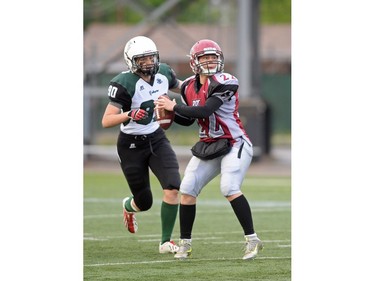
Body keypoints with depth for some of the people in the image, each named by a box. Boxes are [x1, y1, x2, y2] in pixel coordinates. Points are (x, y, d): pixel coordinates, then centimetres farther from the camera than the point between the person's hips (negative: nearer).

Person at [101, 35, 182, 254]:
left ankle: (166, 241, -5)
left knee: (173, 187, -18)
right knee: (144, 202, 6)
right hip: (132, 145, -4)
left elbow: (179, 87, 21)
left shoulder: (163, 73, -4)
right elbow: (106, 121, -25)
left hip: (157, 139, 4)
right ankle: (129, 206, 47)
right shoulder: (125, 84, -22)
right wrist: (130, 115, -41)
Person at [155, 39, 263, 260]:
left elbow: (204, 111, -27)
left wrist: (175, 107, -19)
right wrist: (170, 114, -3)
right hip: (208, 146, 7)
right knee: (187, 190, 0)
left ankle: (252, 239, -15)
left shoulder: (223, 83, -18)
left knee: (230, 188, -24)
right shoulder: (190, 87, 4)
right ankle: (185, 244, 12)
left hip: (234, 144, -7)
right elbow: (188, 120, 16)